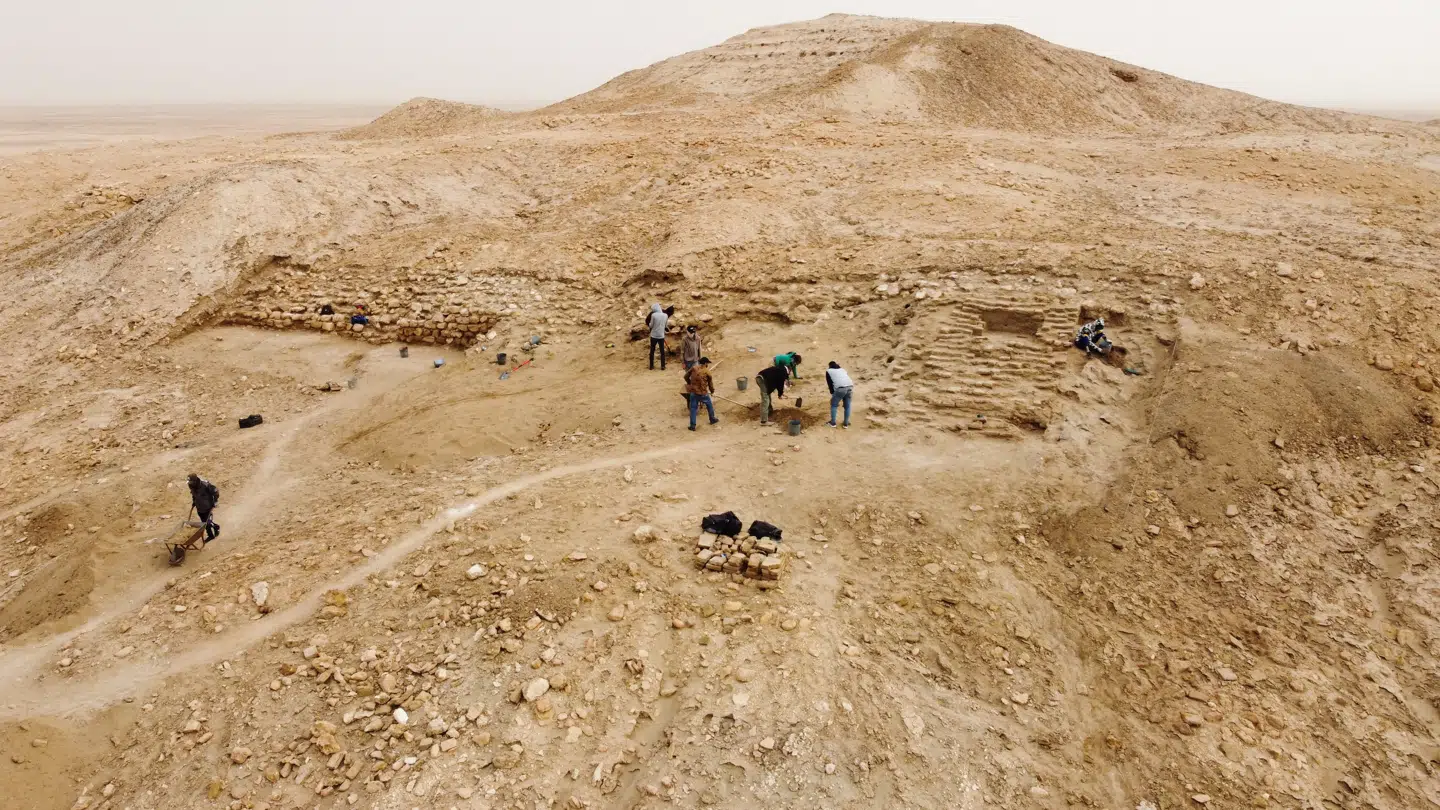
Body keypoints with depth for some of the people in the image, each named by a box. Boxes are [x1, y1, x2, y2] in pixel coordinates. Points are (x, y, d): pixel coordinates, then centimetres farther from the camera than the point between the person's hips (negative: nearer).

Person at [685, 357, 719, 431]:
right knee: (709, 405, 22)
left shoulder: (693, 369, 0)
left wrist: (689, 383, 27)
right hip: (703, 393, -2)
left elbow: (686, 376, 8)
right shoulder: (707, 372, -7)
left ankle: (692, 425, 8)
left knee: (693, 408, 9)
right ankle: (712, 420, 37)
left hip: (693, 392, 2)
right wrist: (712, 390, 23)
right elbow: (710, 382, 4)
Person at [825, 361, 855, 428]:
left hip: (840, 388, -4)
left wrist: (832, 394, 19)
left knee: (833, 405, 16)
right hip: (850, 387, 4)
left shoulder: (828, 371, 21)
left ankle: (833, 422, 20)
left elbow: (830, 384, 14)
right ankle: (846, 423, 25)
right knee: (847, 406, 20)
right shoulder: (842, 370, 34)